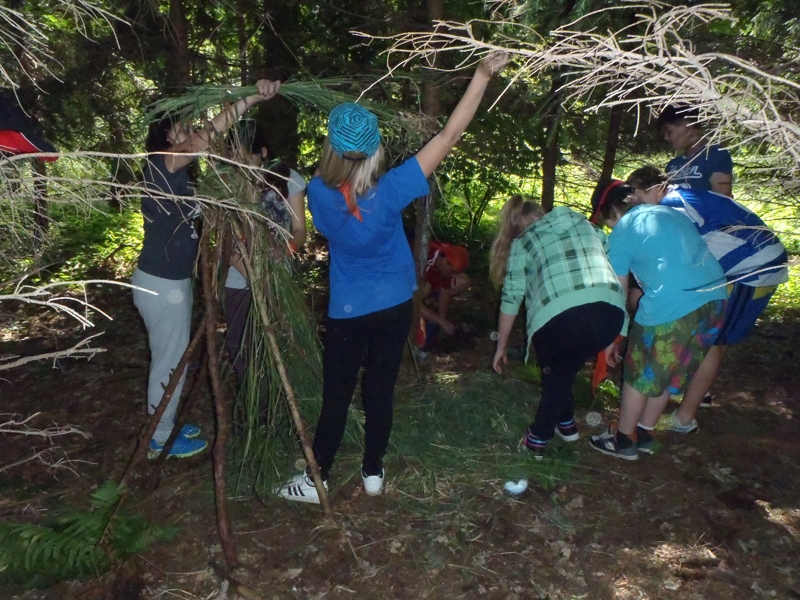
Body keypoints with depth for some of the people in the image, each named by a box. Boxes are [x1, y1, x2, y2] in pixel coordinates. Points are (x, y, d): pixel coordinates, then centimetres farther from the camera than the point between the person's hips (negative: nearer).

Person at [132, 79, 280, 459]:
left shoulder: (177, 175, 9)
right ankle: (161, 439, 21)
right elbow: (207, 136, -31)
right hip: (161, 285, -9)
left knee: (172, 359, 20)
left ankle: (164, 427, 36)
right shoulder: (162, 167, -20)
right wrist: (253, 97, -35)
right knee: (169, 362, 4)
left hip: (172, 281, 9)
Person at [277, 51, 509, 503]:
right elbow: (449, 137, -18)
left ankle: (316, 479, 26)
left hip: (347, 313, 0)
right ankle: (373, 472, 30)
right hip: (394, 307, 0)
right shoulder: (388, 192, -22)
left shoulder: (320, 194, -17)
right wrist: (483, 75, -14)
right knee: (380, 391, 14)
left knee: (337, 396, 13)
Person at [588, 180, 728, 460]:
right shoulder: (671, 213, 20)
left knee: (638, 375, 13)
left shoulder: (621, 234, 2)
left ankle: (624, 440, 28)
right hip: (716, 298, 7)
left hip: (670, 307, -7)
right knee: (668, 374, 22)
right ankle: (644, 435, 37)